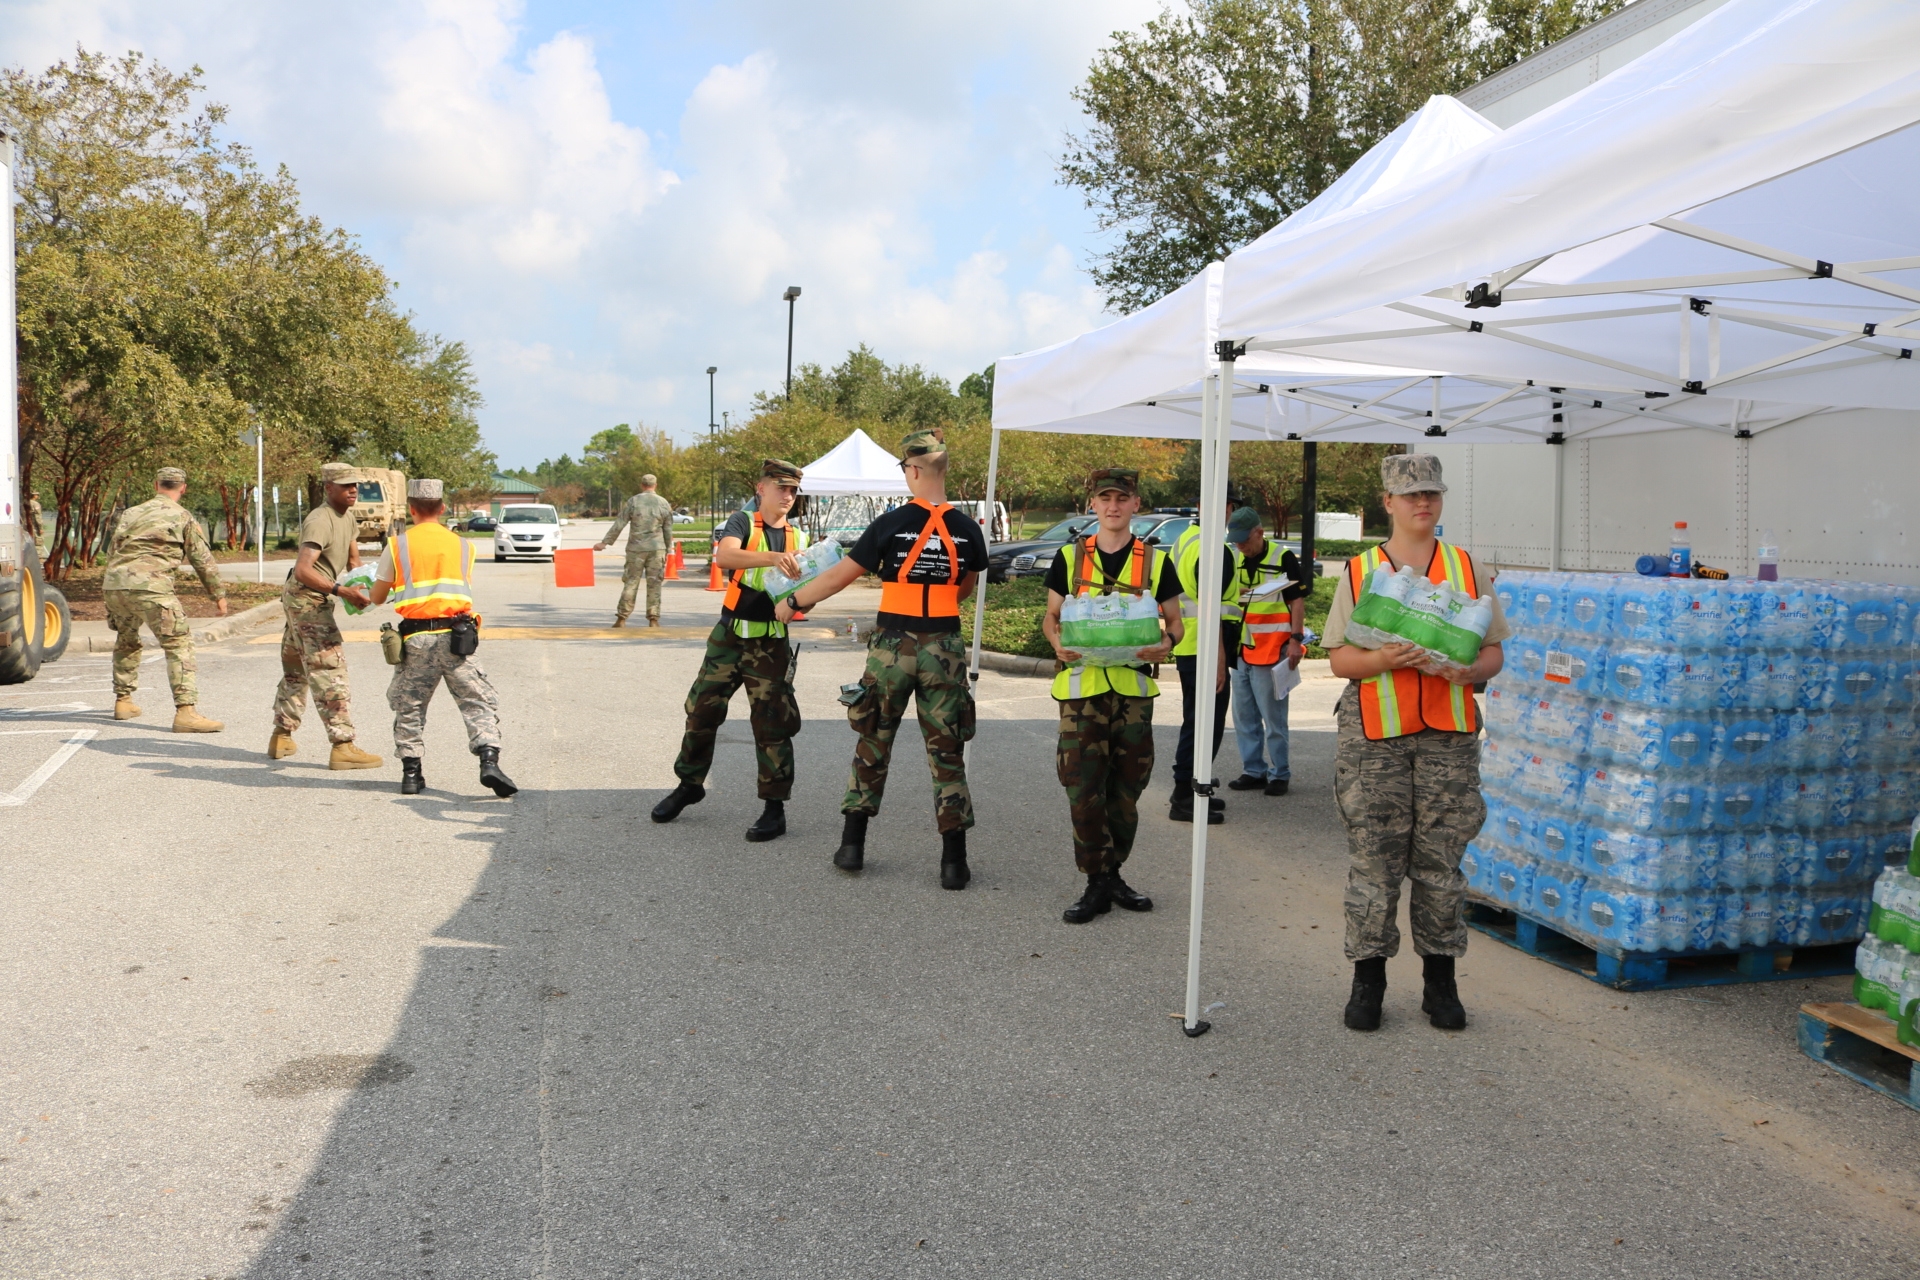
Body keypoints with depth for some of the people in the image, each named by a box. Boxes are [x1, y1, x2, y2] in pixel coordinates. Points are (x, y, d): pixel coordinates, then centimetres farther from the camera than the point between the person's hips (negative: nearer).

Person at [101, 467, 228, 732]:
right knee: (179, 644, -7)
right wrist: (219, 595, 20)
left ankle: (123, 701, 33)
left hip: (114, 584, 6)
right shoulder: (184, 517, 9)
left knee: (126, 641, 27)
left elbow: (111, 552, 25)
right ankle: (186, 712, -18)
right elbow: (203, 560, 11)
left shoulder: (132, 513, 23)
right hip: (149, 585, -6)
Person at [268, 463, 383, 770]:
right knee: (330, 671, -12)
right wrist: (342, 592, -37)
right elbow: (302, 570, -31)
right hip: (307, 599, -11)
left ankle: (281, 738, 31)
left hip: (302, 600, 11)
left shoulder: (347, 516, 9)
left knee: (296, 670, 19)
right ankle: (343, 747, -14)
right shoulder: (320, 521, -21)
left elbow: (353, 560, 15)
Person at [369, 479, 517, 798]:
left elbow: (377, 598, 13)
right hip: (455, 636, 0)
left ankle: (411, 772, 16)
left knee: (408, 706, 16)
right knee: (479, 702, 1)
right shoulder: (462, 546, 11)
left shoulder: (397, 545, 6)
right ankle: (489, 762, -17)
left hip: (416, 638, 0)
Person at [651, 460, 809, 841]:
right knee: (701, 711, 7)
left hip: (771, 643, 1)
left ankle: (775, 807, 8)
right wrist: (771, 558, -37)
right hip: (729, 636, -1)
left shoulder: (798, 537, 9)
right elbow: (724, 555, -23)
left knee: (772, 724, -1)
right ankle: (690, 784, 28)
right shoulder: (742, 522, -2)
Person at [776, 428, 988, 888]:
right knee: (946, 751, 6)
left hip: (892, 645, -1)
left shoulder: (892, 524, -8)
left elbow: (842, 575, -4)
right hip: (944, 648, 1)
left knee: (873, 744, 13)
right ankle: (954, 861, 7)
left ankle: (852, 845, 19)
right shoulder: (967, 530, 0)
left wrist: (793, 602, 9)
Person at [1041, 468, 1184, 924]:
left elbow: (1174, 620, 12)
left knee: (1126, 789, 8)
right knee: (1083, 789, -5)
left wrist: (1166, 642, -11)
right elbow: (1050, 617, 12)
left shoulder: (1156, 561, 7)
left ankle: (1112, 874, 25)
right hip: (1082, 684, -1)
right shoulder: (1069, 557, 7)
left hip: (1134, 686, 1)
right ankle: (1097, 883, 7)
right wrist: (1058, 641, -11)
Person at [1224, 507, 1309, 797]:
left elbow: (1296, 602, -6)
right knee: (1244, 718, 9)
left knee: (1273, 718, -3)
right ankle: (1253, 771, 18)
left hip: (1272, 651, -6)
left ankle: (1279, 774, 7)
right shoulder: (1235, 561, 12)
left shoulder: (1283, 559, -6)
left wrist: (1295, 639, -13)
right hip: (1239, 651, 7)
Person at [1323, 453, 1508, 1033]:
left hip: (1450, 732, 1)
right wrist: (1383, 659, -16)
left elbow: (1494, 652, 11)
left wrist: (1466, 671, -11)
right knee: (1374, 858, 0)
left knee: (1441, 859, 4)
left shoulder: (1467, 569, 12)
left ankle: (1440, 981, 17)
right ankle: (1367, 979, 13)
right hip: (1374, 732, -1)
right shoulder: (1359, 572, 7)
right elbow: (1339, 658, 3)